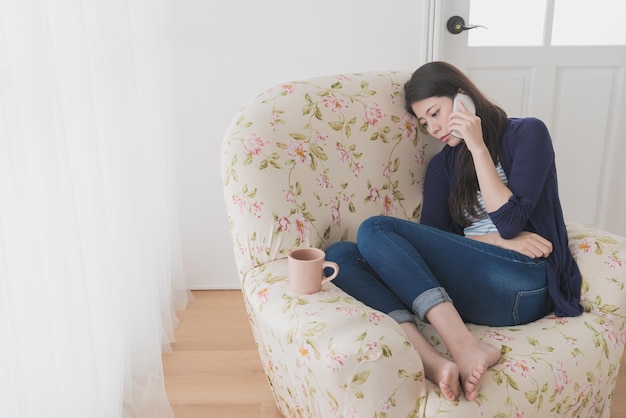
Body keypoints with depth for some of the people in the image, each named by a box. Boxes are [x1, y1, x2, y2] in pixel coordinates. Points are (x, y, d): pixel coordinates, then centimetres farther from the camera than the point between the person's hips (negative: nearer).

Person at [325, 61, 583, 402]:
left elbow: (510, 222, -7)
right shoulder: (442, 163, 20)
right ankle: (430, 360, -36)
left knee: (375, 229, -21)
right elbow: (432, 239, 5)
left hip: (522, 283, -5)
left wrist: (478, 147, -5)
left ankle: (465, 347, -34)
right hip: (465, 285, 6)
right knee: (339, 254, -15)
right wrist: (500, 242, -9)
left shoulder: (527, 133, 7)